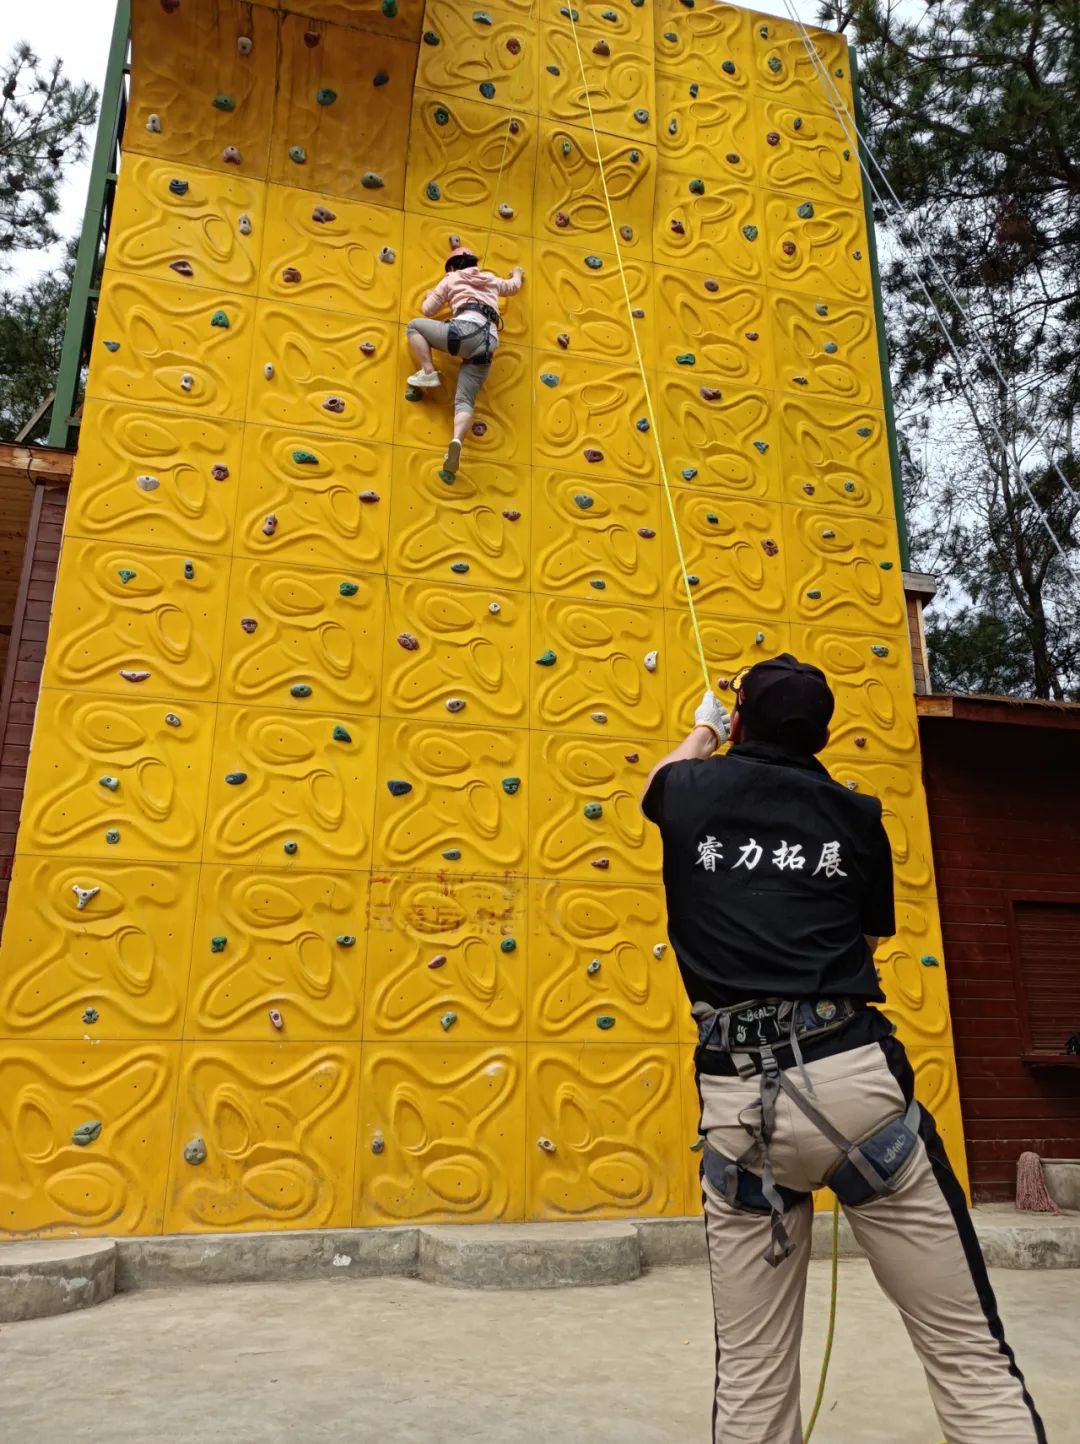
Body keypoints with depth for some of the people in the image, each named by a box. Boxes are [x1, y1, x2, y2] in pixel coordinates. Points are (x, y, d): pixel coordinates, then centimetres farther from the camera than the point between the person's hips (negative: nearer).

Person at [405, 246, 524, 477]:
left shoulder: (451, 279, 21)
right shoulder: (491, 279, 33)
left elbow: (428, 310, 25)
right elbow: (513, 287, 53)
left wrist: (430, 296, 47)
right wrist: (517, 274, 75)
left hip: (467, 330, -4)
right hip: (488, 343, 4)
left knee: (413, 326, 17)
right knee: (464, 400, 0)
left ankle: (428, 373, 0)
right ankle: (456, 441, -30)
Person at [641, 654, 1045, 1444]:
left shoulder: (693, 794, 9)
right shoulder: (856, 815, 8)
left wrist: (703, 730, 54)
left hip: (737, 1098, 2)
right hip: (852, 1075, -1)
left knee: (750, 1375, 13)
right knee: (973, 1357, 8)